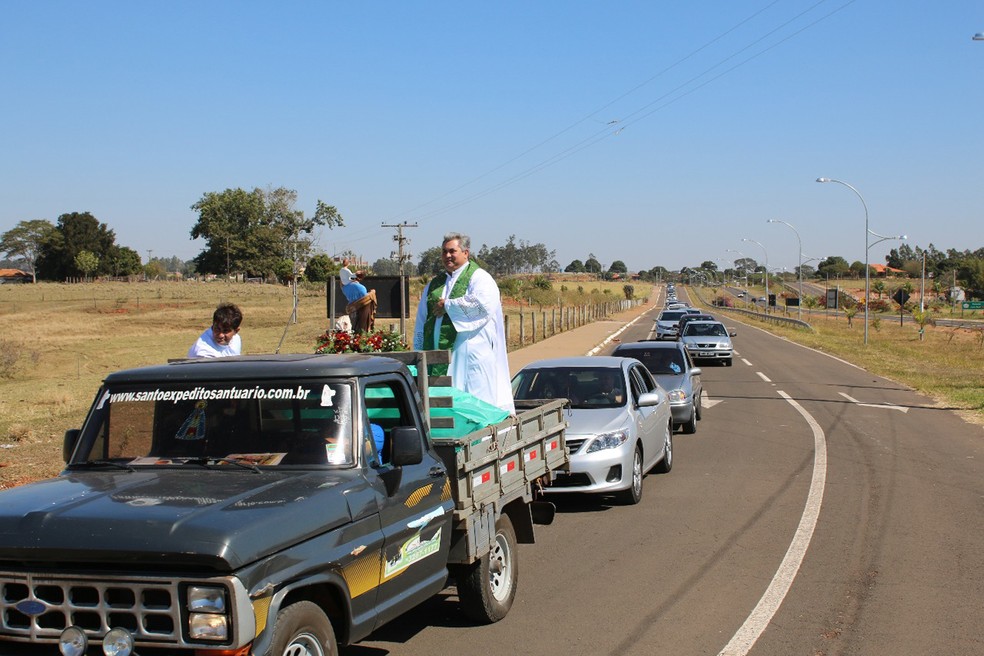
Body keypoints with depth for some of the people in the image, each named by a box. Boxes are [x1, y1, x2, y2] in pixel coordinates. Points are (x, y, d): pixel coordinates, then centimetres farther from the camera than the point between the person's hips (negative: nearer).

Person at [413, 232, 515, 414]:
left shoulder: (478, 277, 1)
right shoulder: (434, 285, 21)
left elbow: (484, 304, -19)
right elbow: (421, 322, 23)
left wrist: (447, 305, -10)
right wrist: (419, 351, 13)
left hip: (469, 357, -6)